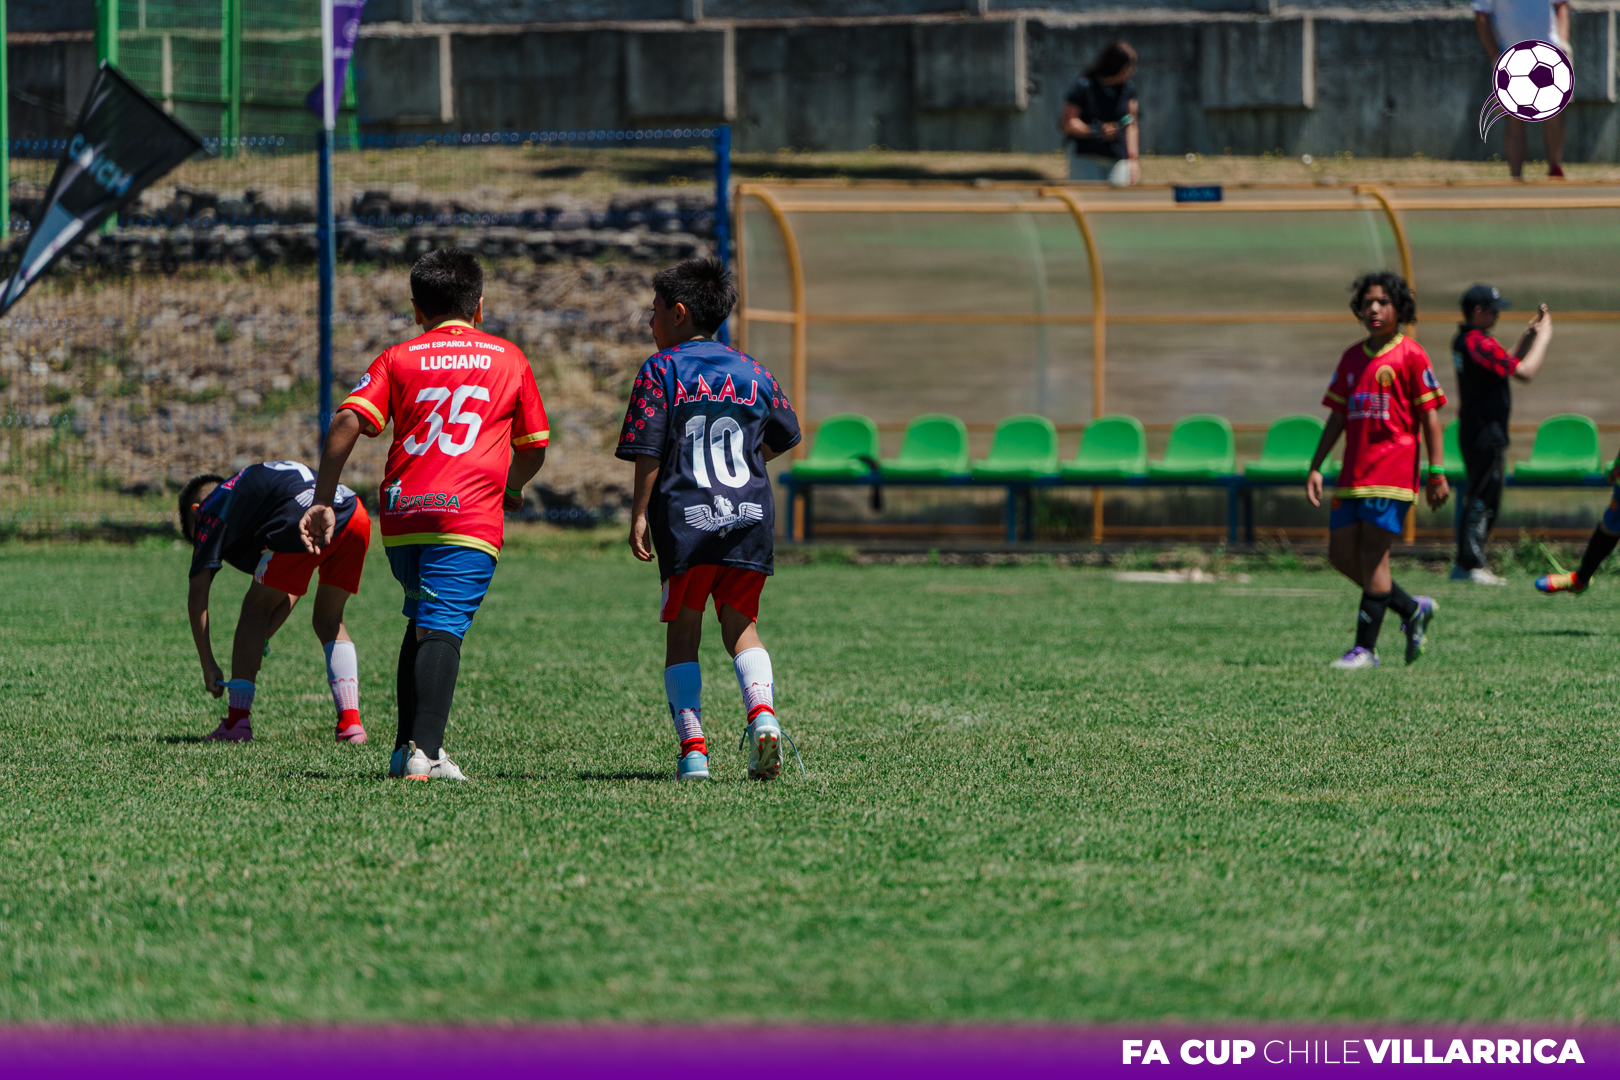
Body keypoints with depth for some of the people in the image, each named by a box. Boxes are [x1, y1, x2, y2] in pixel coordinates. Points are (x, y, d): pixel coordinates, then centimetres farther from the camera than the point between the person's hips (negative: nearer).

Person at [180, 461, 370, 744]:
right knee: (329, 620, 23)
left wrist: (209, 667, 22)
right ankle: (350, 722, 12)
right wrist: (261, 641, 39)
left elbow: (197, 597, 16)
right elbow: (291, 592, 41)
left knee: (255, 609, 12)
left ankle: (237, 721, 8)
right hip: (356, 518, 7)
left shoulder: (210, 508, 22)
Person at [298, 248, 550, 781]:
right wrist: (512, 487, 43)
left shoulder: (398, 359, 13)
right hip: (469, 513, -3)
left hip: (402, 516, 3)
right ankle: (425, 752, -27)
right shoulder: (509, 358, 14)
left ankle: (407, 747, 20)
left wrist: (322, 501, -1)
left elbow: (347, 423, -2)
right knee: (441, 630, -12)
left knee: (419, 623, 22)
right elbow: (534, 447, 22)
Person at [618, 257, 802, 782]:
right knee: (742, 625, 12)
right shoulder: (752, 372, 13)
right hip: (751, 516, 3)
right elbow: (786, 436, 23)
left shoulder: (661, 370, 0)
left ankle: (692, 747, -4)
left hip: (686, 519, -3)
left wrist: (639, 516, -3)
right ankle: (762, 710, -15)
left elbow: (648, 450, -6)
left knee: (683, 632, 5)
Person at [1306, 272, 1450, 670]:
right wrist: (1316, 467, 12)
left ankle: (1365, 648, -5)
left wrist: (1437, 472, -10)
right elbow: (1337, 417, 18)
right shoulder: (1352, 358, 15)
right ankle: (1413, 610, 21)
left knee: (1373, 554, -9)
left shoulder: (1410, 355, -3)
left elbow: (1429, 415, -5)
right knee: (1342, 555, 5)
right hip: (1353, 473, 7)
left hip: (1392, 469, -7)